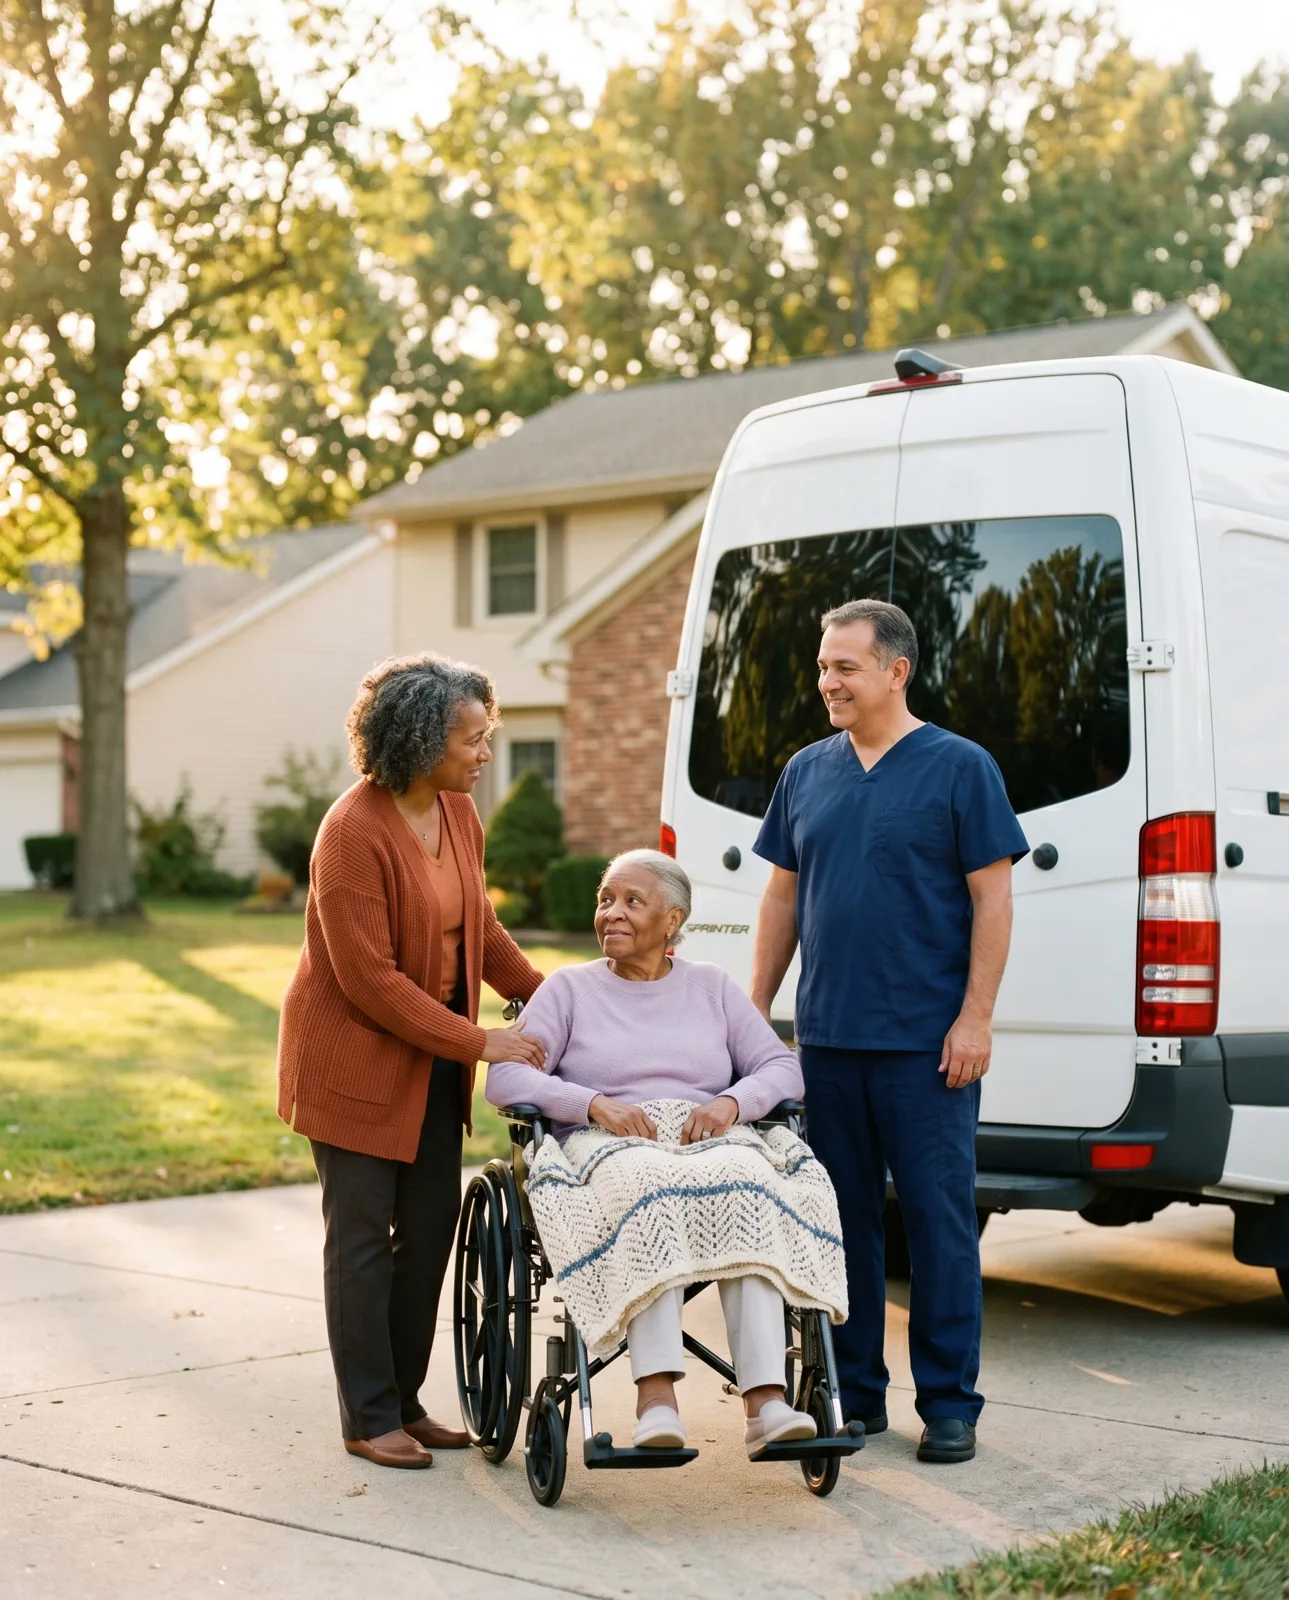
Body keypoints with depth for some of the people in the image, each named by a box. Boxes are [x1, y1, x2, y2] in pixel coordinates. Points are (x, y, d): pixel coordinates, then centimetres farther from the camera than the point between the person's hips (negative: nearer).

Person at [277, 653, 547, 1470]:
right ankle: (370, 1419, 10)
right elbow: (369, 979, -23)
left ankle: (405, 1401, 22)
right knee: (364, 1235, 1)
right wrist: (479, 1042, -21)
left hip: (435, 1056, 8)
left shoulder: (459, 813, 2)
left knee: (431, 1226, 10)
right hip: (359, 1058, -8)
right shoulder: (354, 832, -22)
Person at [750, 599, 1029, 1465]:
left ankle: (950, 1405, 8)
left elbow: (992, 899, -5)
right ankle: (854, 1394, 20)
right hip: (828, 1037, 5)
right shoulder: (807, 773, 11)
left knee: (939, 1218, -1)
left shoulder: (959, 768, -3)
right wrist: (756, 1010, 11)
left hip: (927, 1040, -5)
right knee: (845, 1218, 10)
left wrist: (975, 1017, -12)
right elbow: (783, 898, 16)